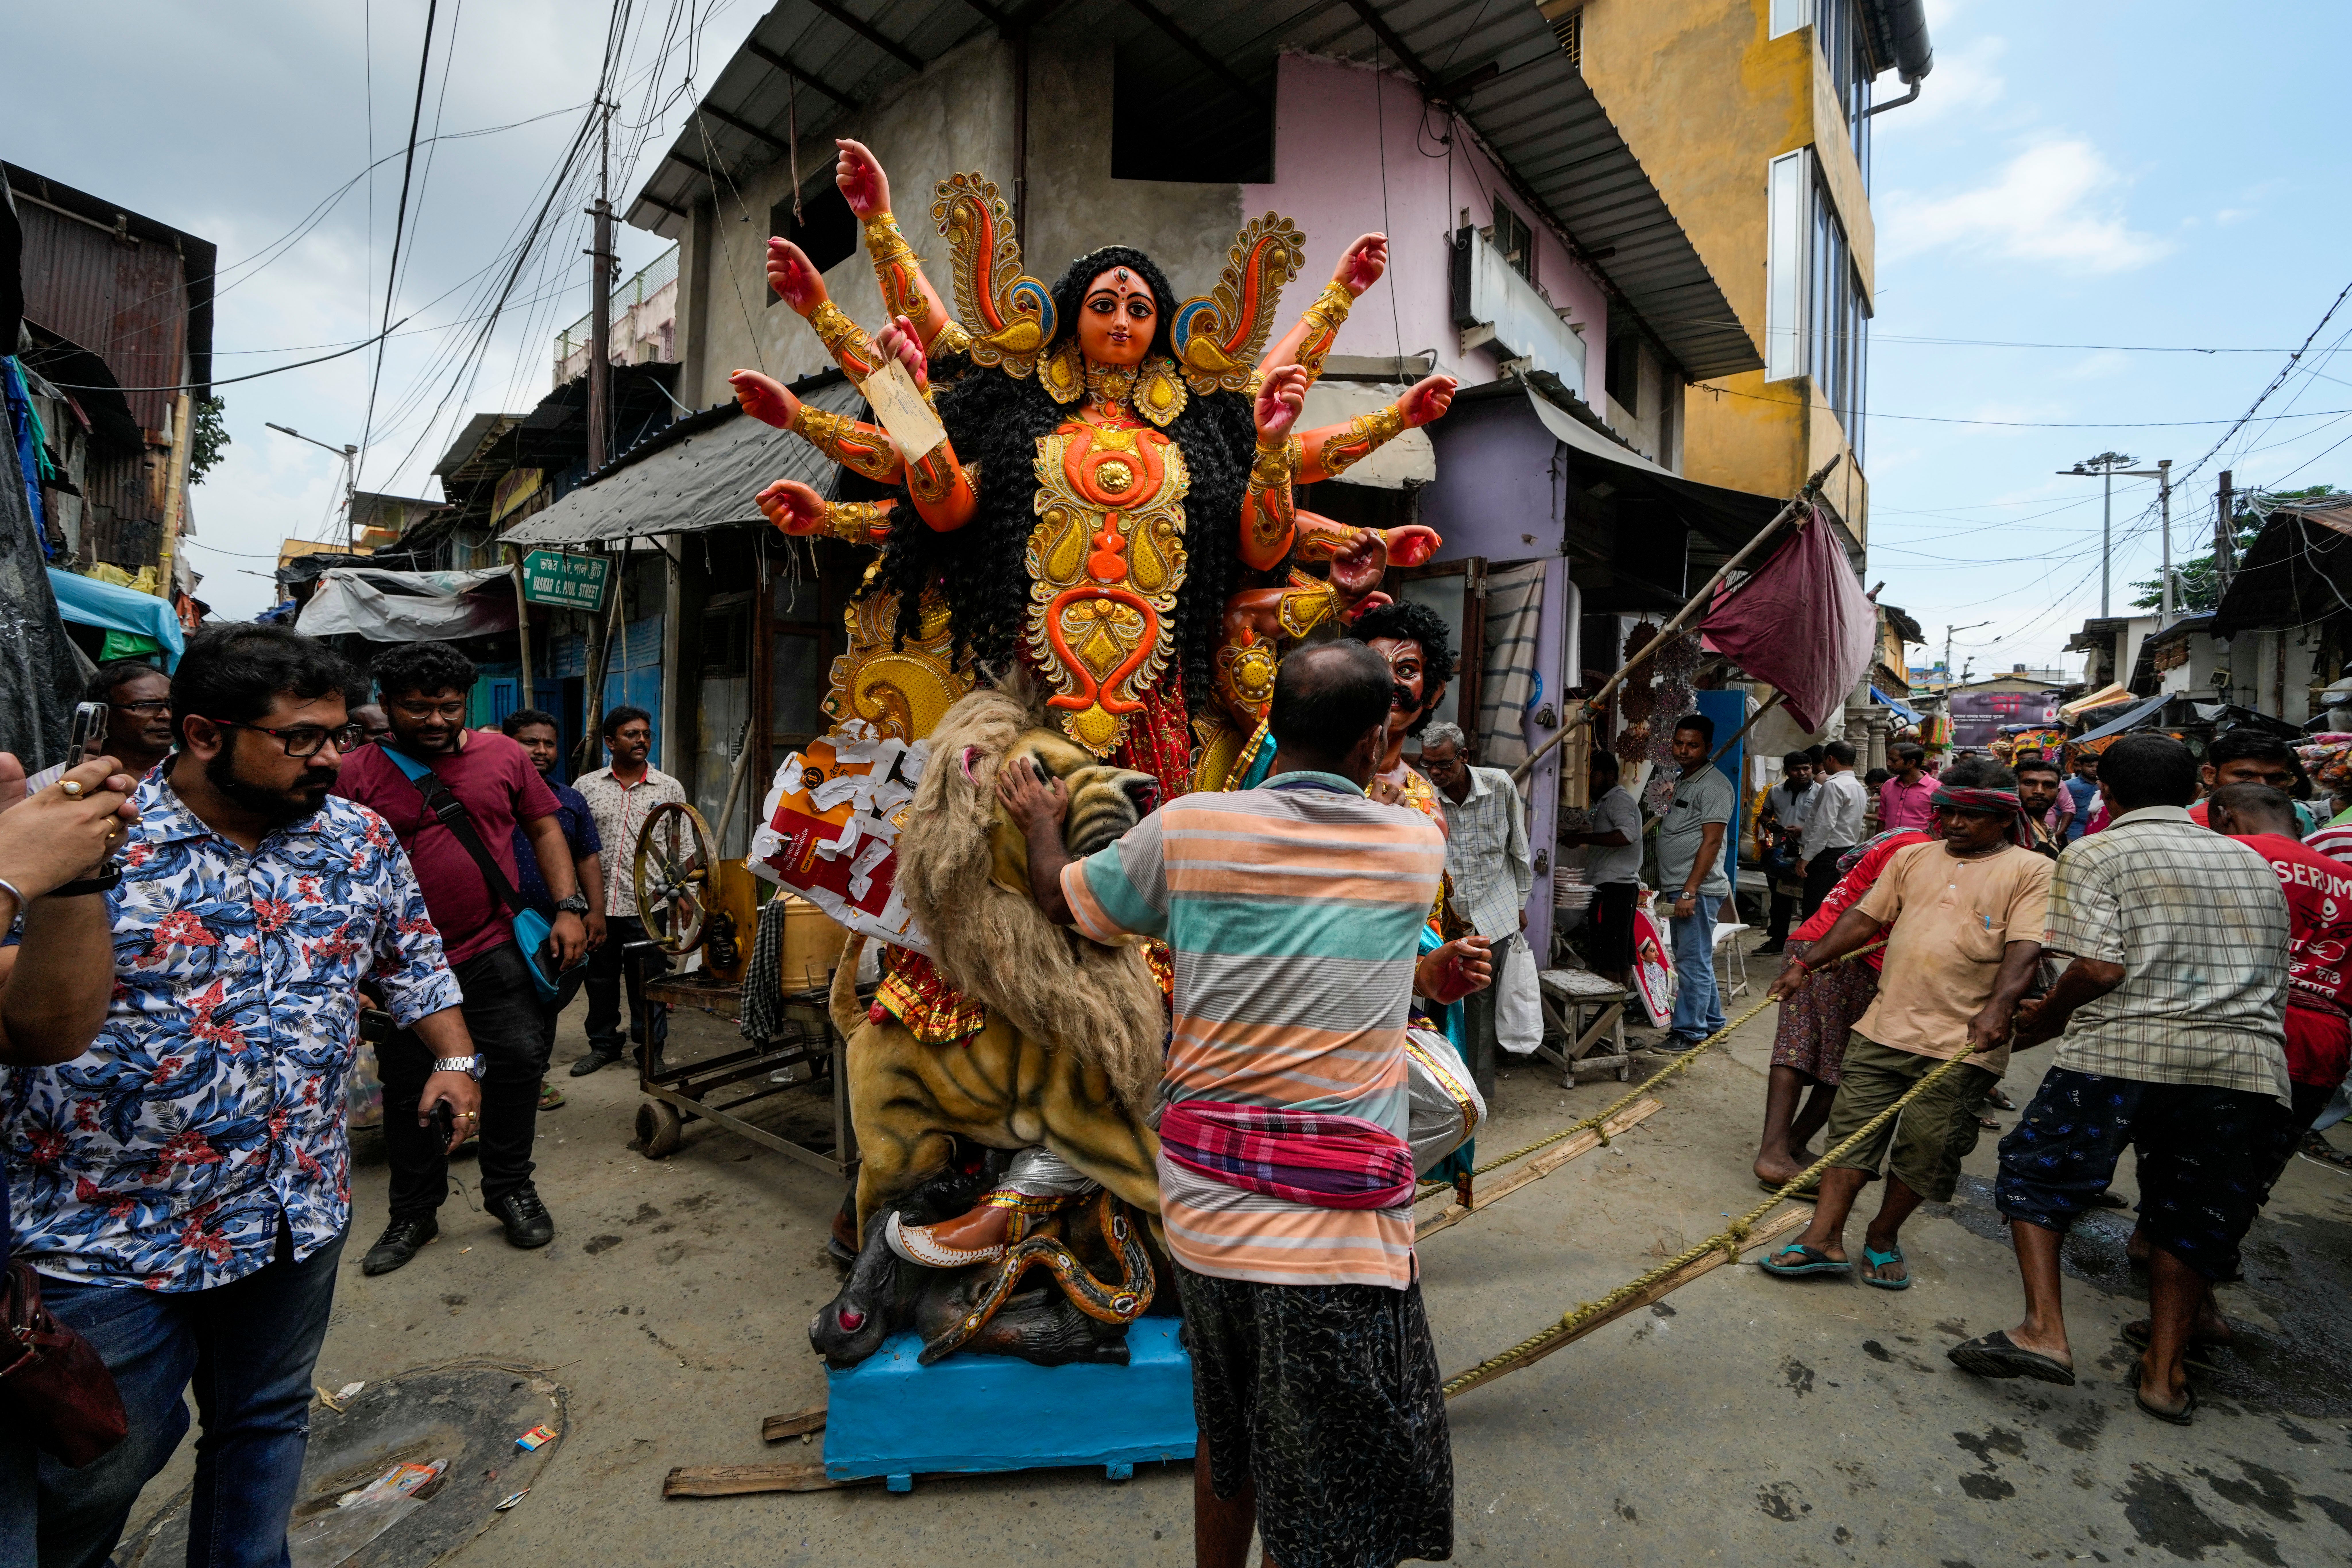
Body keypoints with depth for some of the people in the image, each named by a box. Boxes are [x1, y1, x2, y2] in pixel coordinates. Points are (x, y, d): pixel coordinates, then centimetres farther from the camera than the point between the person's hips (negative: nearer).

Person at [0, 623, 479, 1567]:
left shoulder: (360, 840, -3)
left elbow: (412, 960, 9)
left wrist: (454, 1057, 1)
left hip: (301, 1212, 4)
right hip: (110, 1235, -3)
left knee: (268, 1419, 22)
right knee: (95, 1463, 16)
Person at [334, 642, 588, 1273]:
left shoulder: (505, 756, 3)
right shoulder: (359, 776, 0)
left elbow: (545, 829, 7)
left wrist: (569, 907, -3)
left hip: (495, 950, 0)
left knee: (520, 1059, -2)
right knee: (407, 1085, 11)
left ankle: (510, 1189, 20)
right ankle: (413, 1213, 30)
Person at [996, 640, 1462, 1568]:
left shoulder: (1184, 829, -5)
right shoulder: (1420, 848, -4)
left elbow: (1060, 903, 11)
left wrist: (1040, 823, 28)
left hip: (1201, 1208, 3)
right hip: (1330, 1241, -3)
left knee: (1228, 1445, 29)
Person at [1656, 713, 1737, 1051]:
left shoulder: (1714, 785, -12)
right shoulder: (1681, 781, 17)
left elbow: (1712, 842, -18)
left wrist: (1690, 891, -22)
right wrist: (1666, 885, 21)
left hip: (1698, 890, -9)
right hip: (1679, 887, 9)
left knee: (1693, 961, -4)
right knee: (1696, 959, 17)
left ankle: (1689, 1030, 3)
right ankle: (1711, 1021, 28)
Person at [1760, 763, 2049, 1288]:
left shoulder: (2031, 871, 0)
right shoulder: (1913, 858, 13)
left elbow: (2025, 948, -13)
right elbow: (1864, 918, 15)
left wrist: (1999, 1007, -28)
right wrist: (1807, 964, 10)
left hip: (1961, 1045, -4)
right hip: (1884, 1025, 4)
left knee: (1925, 1148, 5)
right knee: (1851, 1129, 2)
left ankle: (1883, 1237, 24)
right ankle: (1824, 1238, 7)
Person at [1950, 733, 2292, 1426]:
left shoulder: (2095, 855, 0)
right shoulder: (2256, 863, 19)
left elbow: (2100, 969, -11)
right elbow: (2274, 976, 21)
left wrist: (2037, 1023, 3)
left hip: (2125, 1051, -5)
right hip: (2250, 1063, 6)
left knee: (2037, 1173, 9)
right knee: (2190, 1215, 17)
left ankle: (2045, 1330, 1)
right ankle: (2164, 1373, 22)